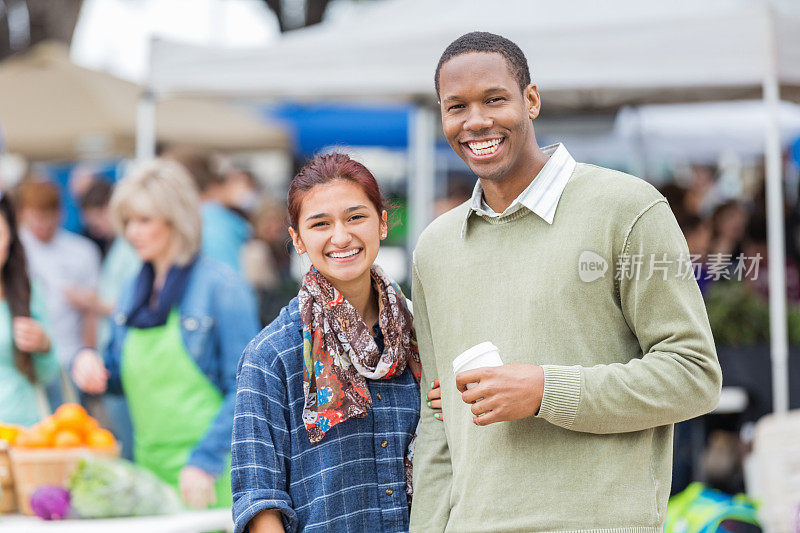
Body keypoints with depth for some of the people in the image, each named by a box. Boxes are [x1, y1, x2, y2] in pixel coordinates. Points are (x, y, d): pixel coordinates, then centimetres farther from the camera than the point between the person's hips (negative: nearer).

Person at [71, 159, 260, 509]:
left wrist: (204, 462, -18)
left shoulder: (220, 287, -8)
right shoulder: (134, 292, 12)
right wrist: (89, 363, 2)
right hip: (148, 467, 6)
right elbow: (120, 375, 24)